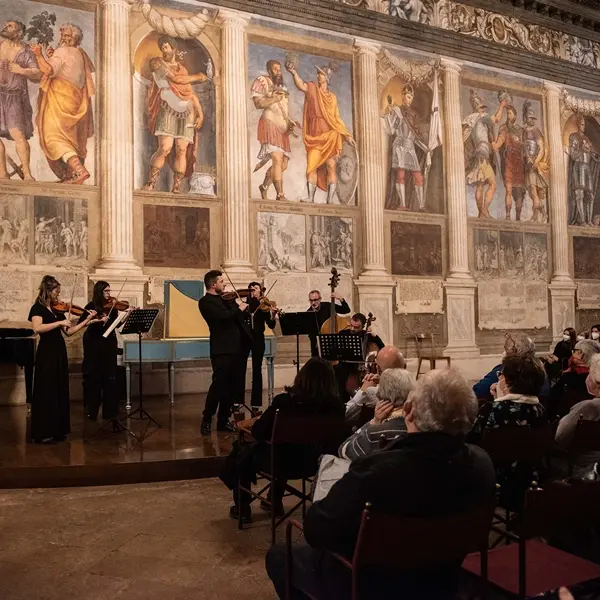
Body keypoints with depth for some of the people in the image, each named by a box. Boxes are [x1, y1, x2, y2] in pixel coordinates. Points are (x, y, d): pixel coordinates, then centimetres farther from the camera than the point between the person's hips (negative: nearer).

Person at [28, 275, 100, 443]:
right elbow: (37, 328, -25)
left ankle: (57, 430, 17)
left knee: (60, 391, 10)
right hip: (47, 353, -7)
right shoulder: (38, 308, -7)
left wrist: (87, 321, 3)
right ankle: (42, 433, 3)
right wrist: (60, 322, -25)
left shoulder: (58, 309, 12)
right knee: (46, 392, -4)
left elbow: (69, 331, 10)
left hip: (60, 352, 7)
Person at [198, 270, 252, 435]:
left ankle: (223, 420, 19)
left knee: (232, 386, 10)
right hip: (222, 349, -8)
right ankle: (206, 420, 7)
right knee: (219, 385, -5)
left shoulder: (225, 299, 18)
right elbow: (223, 316, -21)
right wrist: (239, 309, -8)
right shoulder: (206, 301, -7)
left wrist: (240, 304, 5)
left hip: (237, 348, 8)